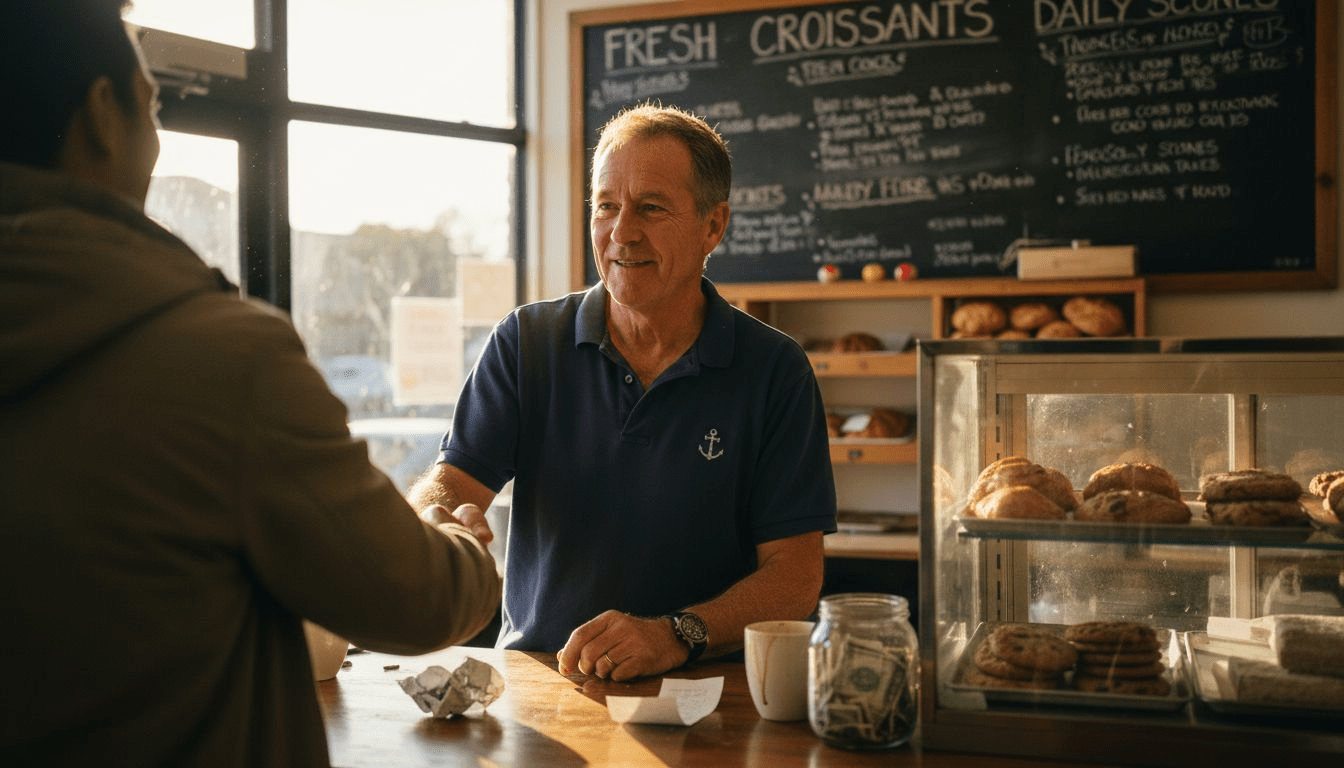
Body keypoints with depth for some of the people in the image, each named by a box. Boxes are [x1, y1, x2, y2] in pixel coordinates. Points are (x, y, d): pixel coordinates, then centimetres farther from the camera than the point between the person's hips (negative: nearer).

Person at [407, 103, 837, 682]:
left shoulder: (775, 370, -3)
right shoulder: (526, 342, 4)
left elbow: (794, 575, -6)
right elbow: (451, 480, -6)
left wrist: (677, 635, -23)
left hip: (701, 695, -3)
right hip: (533, 675, 3)